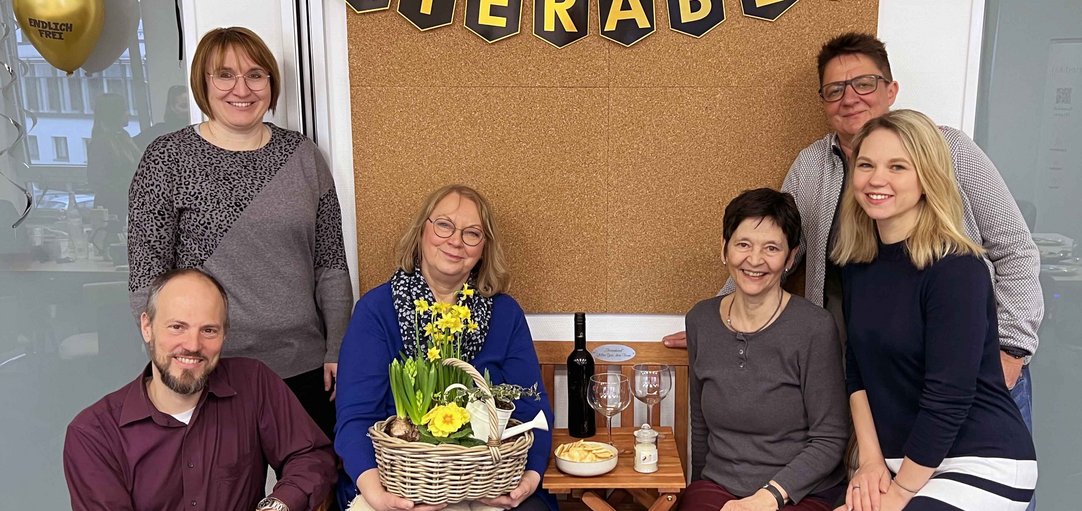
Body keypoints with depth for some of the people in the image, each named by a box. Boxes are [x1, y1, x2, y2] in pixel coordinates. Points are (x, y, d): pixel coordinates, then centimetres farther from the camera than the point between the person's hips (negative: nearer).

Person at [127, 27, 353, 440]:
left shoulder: (302, 154, 5)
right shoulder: (167, 159, -3)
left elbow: (331, 265, 6)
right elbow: (146, 279, -5)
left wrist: (337, 351, 3)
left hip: (307, 368, 3)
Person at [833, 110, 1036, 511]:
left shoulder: (955, 266, -17)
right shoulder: (856, 261, 2)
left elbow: (947, 398, -19)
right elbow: (857, 366, 5)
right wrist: (871, 459, -2)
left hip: (982, 464, -5)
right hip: (900, 460, 5)